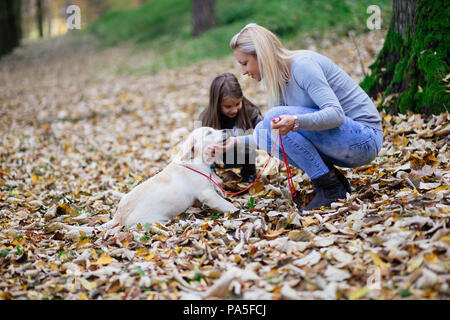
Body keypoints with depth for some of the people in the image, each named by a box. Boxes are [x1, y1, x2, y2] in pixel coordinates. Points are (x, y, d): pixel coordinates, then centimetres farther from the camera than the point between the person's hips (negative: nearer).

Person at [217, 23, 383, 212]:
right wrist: (238, 142, 6)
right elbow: (276, 130, 15)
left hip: (364, 138, -9)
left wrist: (295, 122, -41)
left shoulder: (302, 64, -18)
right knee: (264, 130, 0)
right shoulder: (280, 78, 8)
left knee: (276, 116, -20)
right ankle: (335, 180, 1)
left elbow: (336, 114, -27)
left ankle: (330, 189, -14)